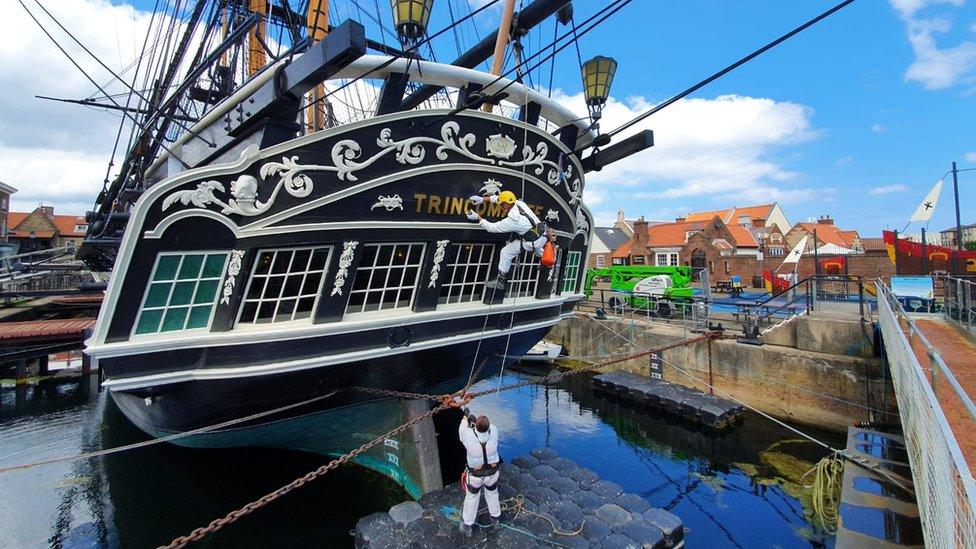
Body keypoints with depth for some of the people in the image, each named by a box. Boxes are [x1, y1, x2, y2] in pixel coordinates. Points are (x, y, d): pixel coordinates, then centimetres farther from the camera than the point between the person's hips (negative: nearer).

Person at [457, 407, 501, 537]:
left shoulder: (468, 435, -33)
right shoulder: (494, 431, -30)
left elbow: (462, 429, -8)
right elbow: (487, 427, -5)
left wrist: (465, 416, 9)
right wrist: (473, 418, 5)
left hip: (475, 474, -1)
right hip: (492, 472, 1)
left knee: (471, 498, 23)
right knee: (492, 495, 29)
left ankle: (467, 527, 42)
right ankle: (495, 520, 51)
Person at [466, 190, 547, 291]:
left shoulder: (512, 221, -26)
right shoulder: (519, 203, -7)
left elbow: (491, 227, -15)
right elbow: (502, 198, 8)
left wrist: (477, 217, -5)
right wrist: (483, 199, 7)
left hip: (532, 243, -7)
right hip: (543, 234, 7)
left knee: (506, 252, 3)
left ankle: (501, 282, 15)